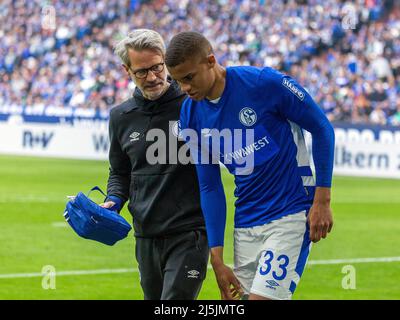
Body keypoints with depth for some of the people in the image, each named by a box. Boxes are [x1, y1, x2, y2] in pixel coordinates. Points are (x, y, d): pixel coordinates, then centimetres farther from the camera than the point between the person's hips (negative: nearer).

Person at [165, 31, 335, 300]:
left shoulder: (265, 83, -16)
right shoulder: (191, 116, 1)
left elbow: (322, 129, -5)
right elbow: (209, 187, 7)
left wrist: (322, 201, -8)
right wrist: (217, 259, 4)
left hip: (291, 215, -6)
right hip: (246, 224, 6)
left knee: (262, 297, -16)